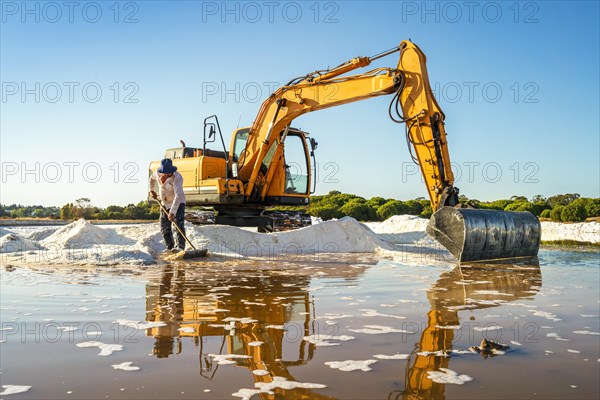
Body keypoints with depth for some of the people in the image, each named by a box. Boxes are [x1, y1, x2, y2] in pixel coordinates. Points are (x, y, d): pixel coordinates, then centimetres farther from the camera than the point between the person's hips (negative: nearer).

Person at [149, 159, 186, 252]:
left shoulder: (177, 177, -30)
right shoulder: (158, 172, -9)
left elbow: (178, 195, -40)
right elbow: (152, 178, 19)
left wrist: (172, 212, -47)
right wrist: (152, 190, 7)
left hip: (178, 203, -7)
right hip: (165, 203, 7)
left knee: (178, 224, -22)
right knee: (164, 227, 6)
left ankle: (180, 247, -27)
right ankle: (170, 247, 16)